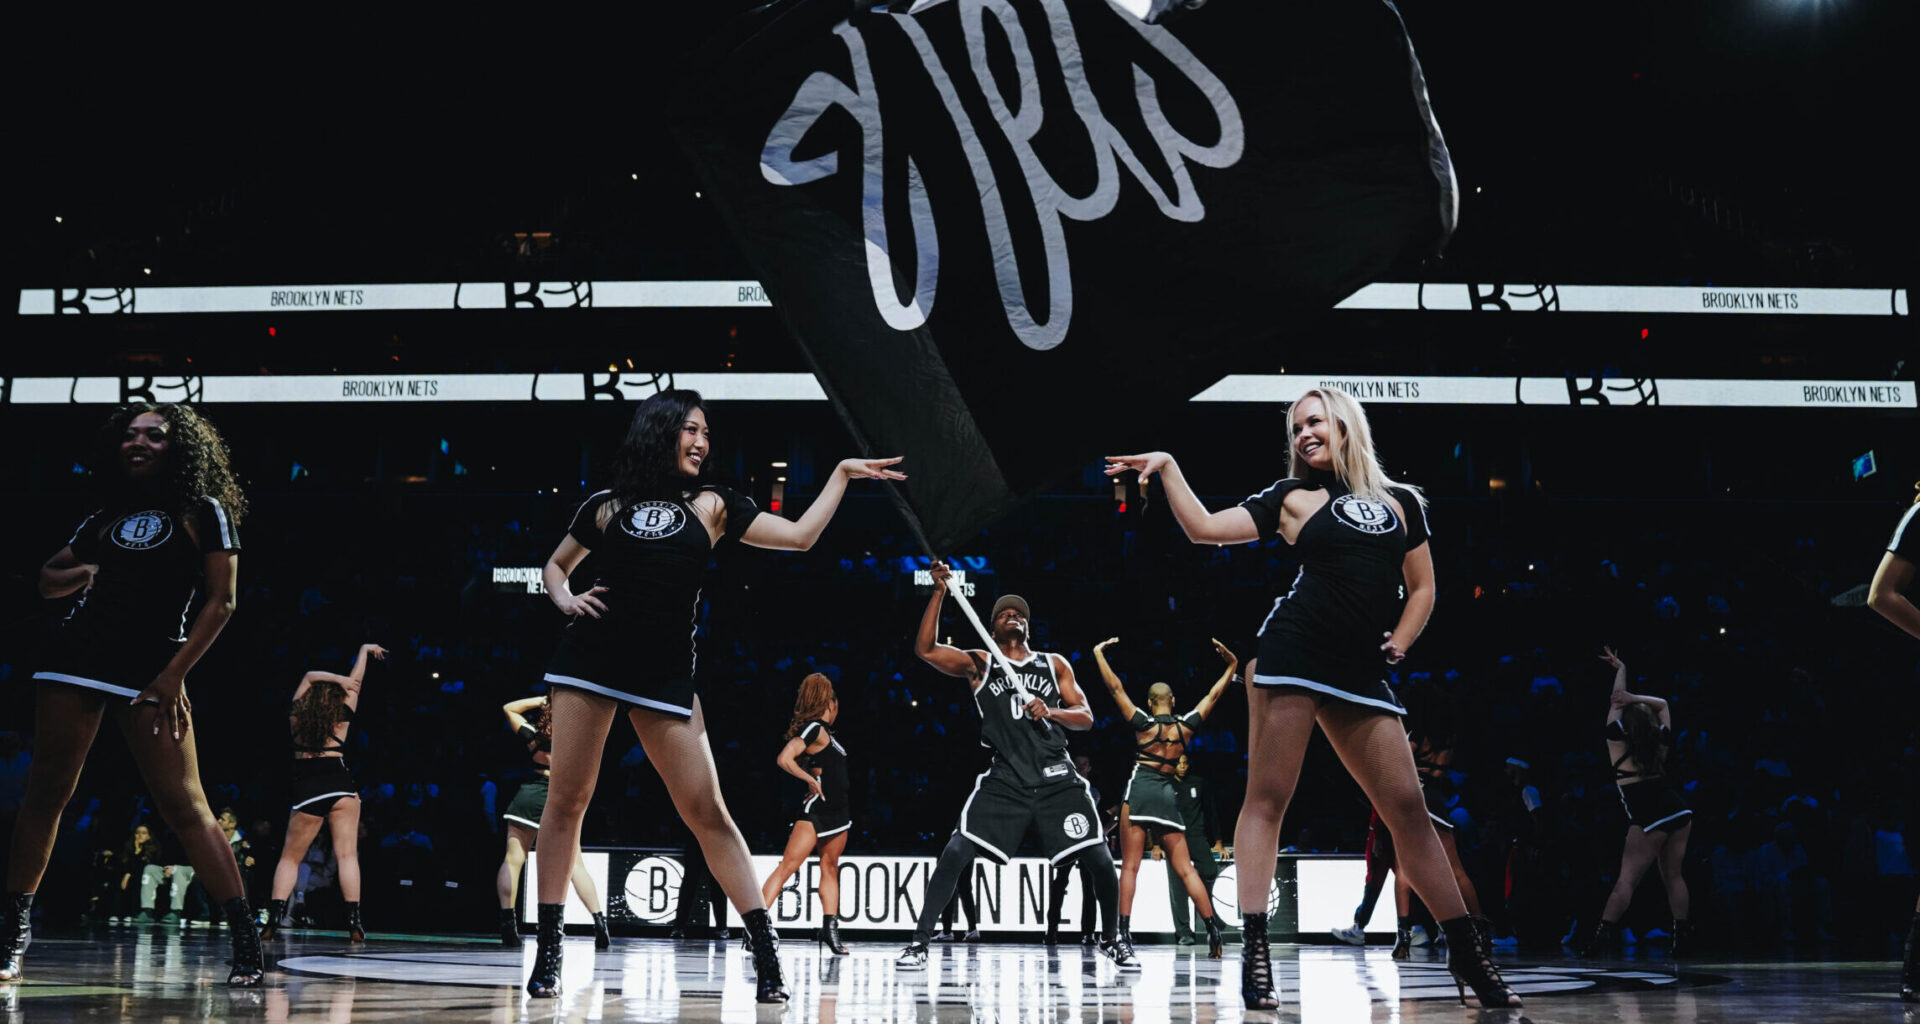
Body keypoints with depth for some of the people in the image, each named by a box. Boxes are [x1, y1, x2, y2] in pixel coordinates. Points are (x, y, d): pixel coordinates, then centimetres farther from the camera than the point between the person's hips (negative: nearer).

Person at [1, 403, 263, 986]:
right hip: (75, 657, 5)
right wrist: (82, 574, 7)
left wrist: (173, 676, -9)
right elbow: (48, 579, 31)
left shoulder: (204, 512, 6)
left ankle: (246, 939, -11)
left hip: (152, 672, -5)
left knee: (184, 805, -11)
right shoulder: (106, 519, 20)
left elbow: (221, 601, -2)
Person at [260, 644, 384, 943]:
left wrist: (337, 679, 14)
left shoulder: (297, 715, 11)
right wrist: (364, 650, 28)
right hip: (341, 787, -1)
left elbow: (308, 677, 23)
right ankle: (354, 923, -12)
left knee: (290, 857, 10)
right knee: (347, 854, -2)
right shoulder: (341, 717, 6)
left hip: (307, 792, 2)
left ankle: (273, 919, -5)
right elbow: (355, 682, 17)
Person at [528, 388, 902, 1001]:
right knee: (566, 800, -1)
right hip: (590, 661, 0)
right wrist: (564, 598, 3)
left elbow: (800, 536, 8)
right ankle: (548, 950, 8)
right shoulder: (605, 506, 10)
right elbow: (555, 566, 24)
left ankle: (765, 946, -1)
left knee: (706, 812, -4)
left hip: (665, 673, 0)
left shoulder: (713, 505, 11)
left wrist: (843, 474, 10)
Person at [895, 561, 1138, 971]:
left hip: (1057, 780, 1)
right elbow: (925, 650, -2)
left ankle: (1114, 940, 19)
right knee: (955, 855, -15)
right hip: (1004, 781, -1)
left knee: (1099, 860, -5)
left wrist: (1052, 712, -12)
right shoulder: (979, 665, 11)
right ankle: (919, 942, -6)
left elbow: (1085, 717, 9)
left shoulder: (1055, 665, 15)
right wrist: (939, 592, -9)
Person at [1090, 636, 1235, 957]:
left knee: (1130, 866, -4)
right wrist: (1232, 666, 26)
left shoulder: (1144, 723, -2)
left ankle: (1124, 932, -15)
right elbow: (1213, 695, 16)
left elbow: (1115, 688, -1)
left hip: (1139, 790, -3)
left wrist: (1099, 653, 6)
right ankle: (1213, 930, 1)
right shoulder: (1187, 726, 5)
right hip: (1168, 795, 3)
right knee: (1185, 869, 6)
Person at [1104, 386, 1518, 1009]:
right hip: (1292, 653, -2)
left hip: (1361, 673, 2)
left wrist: (1401, 639, 4)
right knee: (1268, 796, -8)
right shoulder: (1291, 498, 11)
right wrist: (1168, 468, 0)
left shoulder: (1401, 502, 17)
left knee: (1407, 807, 1)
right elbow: (1203, 528, 6)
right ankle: (1254, 952, -7)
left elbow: (1422, 588, 20)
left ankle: (1468, 955, 7)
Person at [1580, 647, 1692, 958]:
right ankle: (1681, 936, 11)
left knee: (1627, 878, -9)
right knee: (1673, 875, 13)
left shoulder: (1618, 740, 4)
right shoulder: (1661, 740, 14)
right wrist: (1635, 698, 16)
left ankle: (1601, 936, -16)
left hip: (1649, 816, -5)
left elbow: (1614, 703, 18)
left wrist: (1621, 669, 28)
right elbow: (1663, 705, 30)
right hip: (1678, 809, 5)